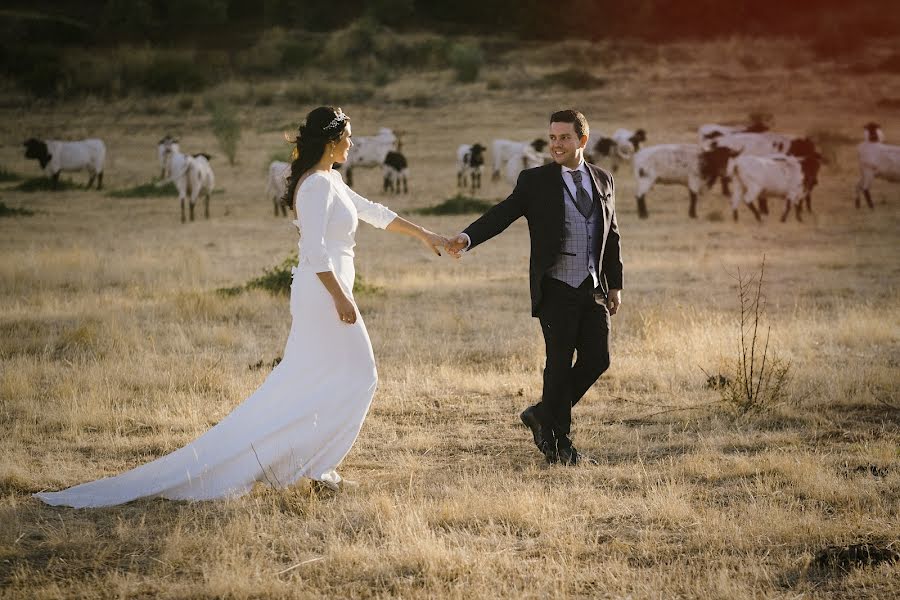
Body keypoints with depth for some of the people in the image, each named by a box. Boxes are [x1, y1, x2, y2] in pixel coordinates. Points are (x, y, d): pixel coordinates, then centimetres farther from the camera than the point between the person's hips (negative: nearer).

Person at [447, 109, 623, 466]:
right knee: (560, 363, -2)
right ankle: (559, 440, 11)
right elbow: (502, 214, -12)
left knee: (596, 359, 2)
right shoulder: (535, 181, -2)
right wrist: (467, 238, -30)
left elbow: (612, 236, 17)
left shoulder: (603, 181, 11)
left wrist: (615, 285, 14)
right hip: (556, 289, -4)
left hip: (594, 289, 4)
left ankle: (543, 416, 20)